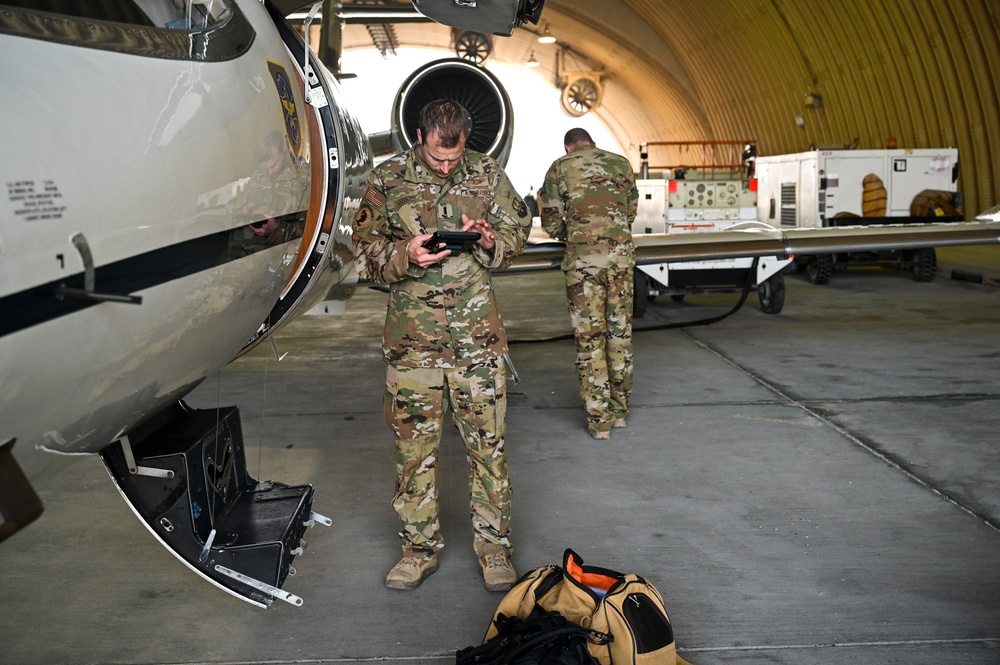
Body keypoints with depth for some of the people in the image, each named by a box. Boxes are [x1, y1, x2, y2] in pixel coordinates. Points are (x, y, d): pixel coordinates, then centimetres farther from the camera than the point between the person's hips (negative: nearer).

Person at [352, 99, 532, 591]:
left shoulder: (488, 174, 4)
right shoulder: (387, 180, 1)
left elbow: (518, 230, 13)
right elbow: (365, 250, 3)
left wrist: (492, 242, -9)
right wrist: (405, 255, -16)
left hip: (477, 334, 0)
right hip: (411, 336, 0)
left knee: (488, 440, 5)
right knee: (414, 444, 7)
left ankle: (493, 544, 21)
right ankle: (419, 548, 23)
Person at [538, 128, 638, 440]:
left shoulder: (559, 168, 4)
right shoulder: (621, 164, 11)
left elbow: (551, 223, 2)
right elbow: (631, 210, 18)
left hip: (583, 258, -3)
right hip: (621, 254, 3)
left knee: (589, 337, 3)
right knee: (620, 331, 13)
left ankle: (599, 419, 6)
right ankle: (620, 409, 21)